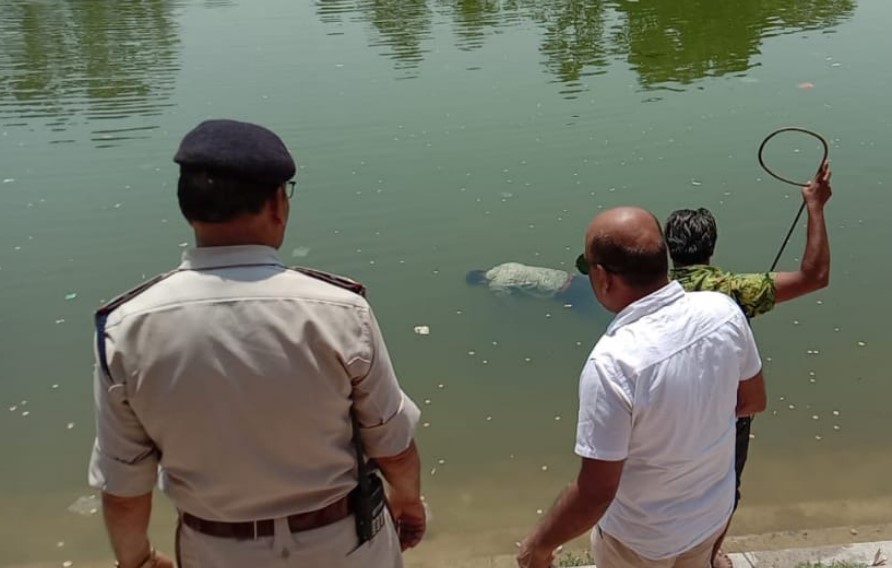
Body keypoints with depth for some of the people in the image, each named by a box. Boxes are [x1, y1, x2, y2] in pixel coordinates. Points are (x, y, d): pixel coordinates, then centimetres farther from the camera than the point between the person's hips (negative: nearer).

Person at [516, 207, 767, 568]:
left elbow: (596, 492, -29)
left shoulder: (613, 362, -36)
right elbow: (753, 401, -1)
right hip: (714, 509, 5)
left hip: (642, 538, -5)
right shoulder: (723, 310, -18)